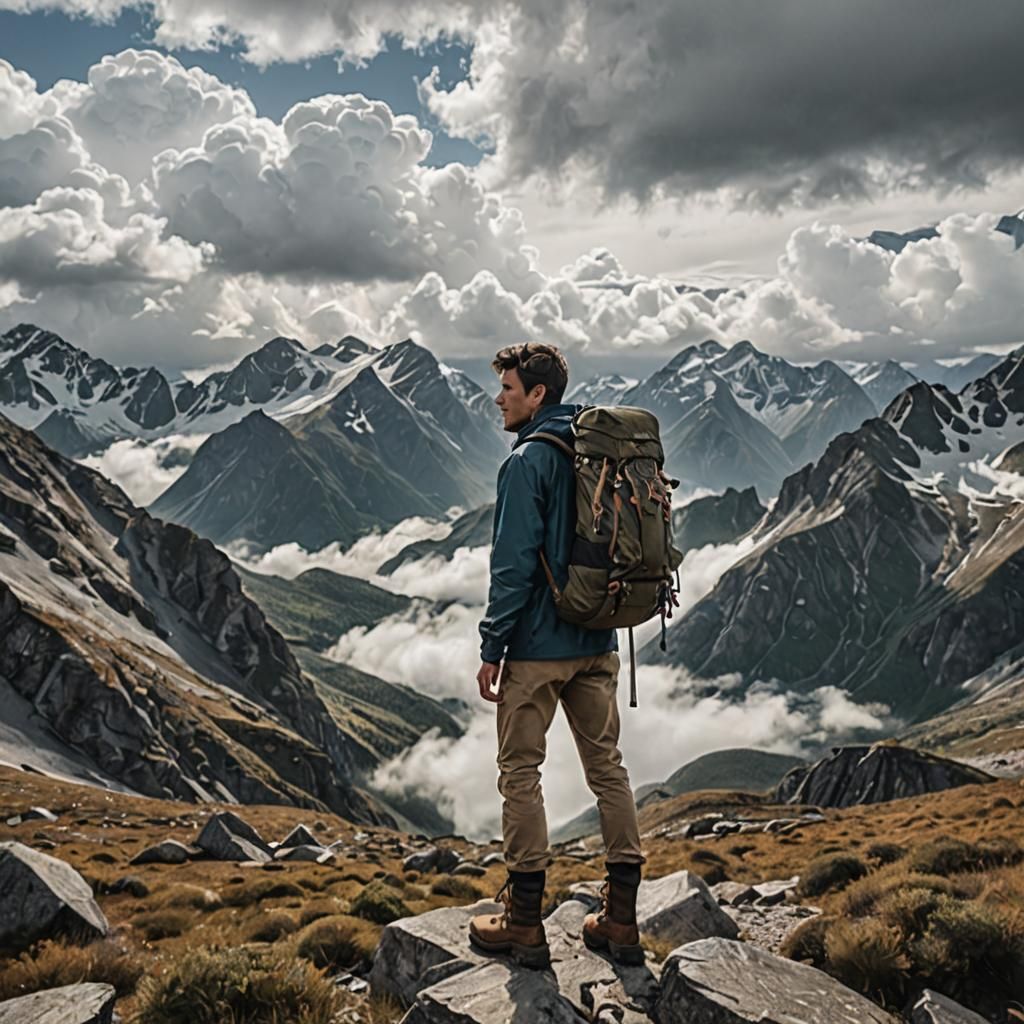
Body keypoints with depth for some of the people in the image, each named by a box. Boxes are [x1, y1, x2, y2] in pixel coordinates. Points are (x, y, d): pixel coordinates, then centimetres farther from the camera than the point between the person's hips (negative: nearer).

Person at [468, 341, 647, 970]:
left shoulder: (527, 462, -13)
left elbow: (514, 563, -17)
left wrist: (492, 647, -11)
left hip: (537, 647, -7)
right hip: (598, 645, 7)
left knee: (521, 773, 4)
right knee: (608, 767, 10)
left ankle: (524, 923, 11)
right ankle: (622, 921, 17)